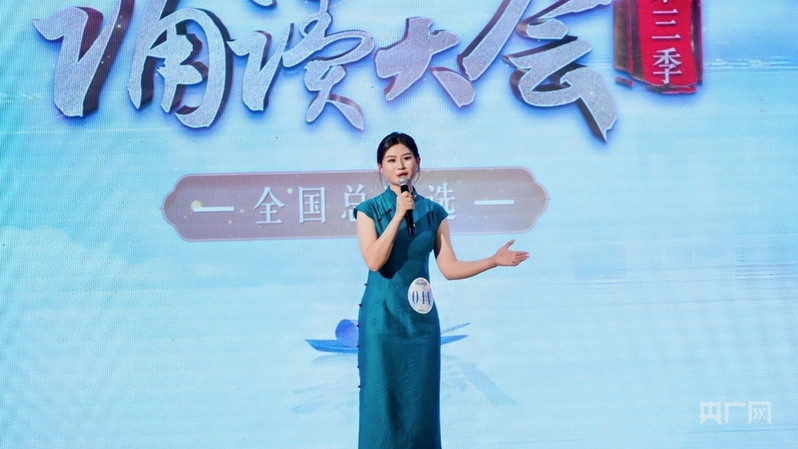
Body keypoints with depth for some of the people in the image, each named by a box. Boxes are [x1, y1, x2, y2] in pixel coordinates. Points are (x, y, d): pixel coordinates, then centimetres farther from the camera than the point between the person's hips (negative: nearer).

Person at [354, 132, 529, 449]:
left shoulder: (433, 213, 7)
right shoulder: (369, 210, -2)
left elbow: (449, 268, 3)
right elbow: (374, 261, -16)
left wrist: (494, 260, -7)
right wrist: (399, 214, -18)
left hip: (420, 318, 3)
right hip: (382, 317, -3)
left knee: (420, 402, 5)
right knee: (382, 401, -1)